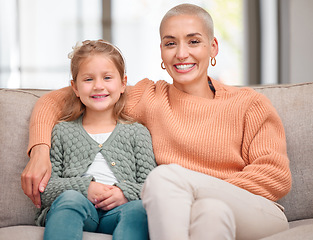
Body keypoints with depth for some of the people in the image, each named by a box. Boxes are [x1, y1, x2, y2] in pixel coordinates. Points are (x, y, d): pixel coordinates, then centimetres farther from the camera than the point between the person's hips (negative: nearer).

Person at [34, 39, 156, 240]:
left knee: (140, 208, -34)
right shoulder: (62, 132, 20)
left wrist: (125, 193, -11)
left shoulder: (137, 133, 21)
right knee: (70, 199, -35)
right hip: (76, 214, 0)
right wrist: (85, 187, -8)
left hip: (117, 215, 0)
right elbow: (43, 189, 10)